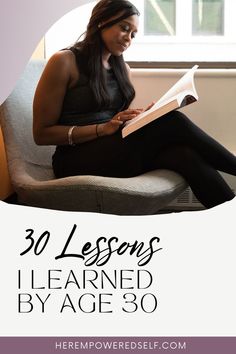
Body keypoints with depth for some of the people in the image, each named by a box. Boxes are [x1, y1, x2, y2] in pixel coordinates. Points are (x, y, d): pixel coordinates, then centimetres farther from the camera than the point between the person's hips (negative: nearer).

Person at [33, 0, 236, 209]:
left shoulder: (123, 69, 16)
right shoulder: (64, 62, -4)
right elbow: (41, 133, -7)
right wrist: (104, 128, -17)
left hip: (117, 150, 6)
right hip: (78, 159, -6)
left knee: (184, 154, -27)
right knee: (171, 123, -25)